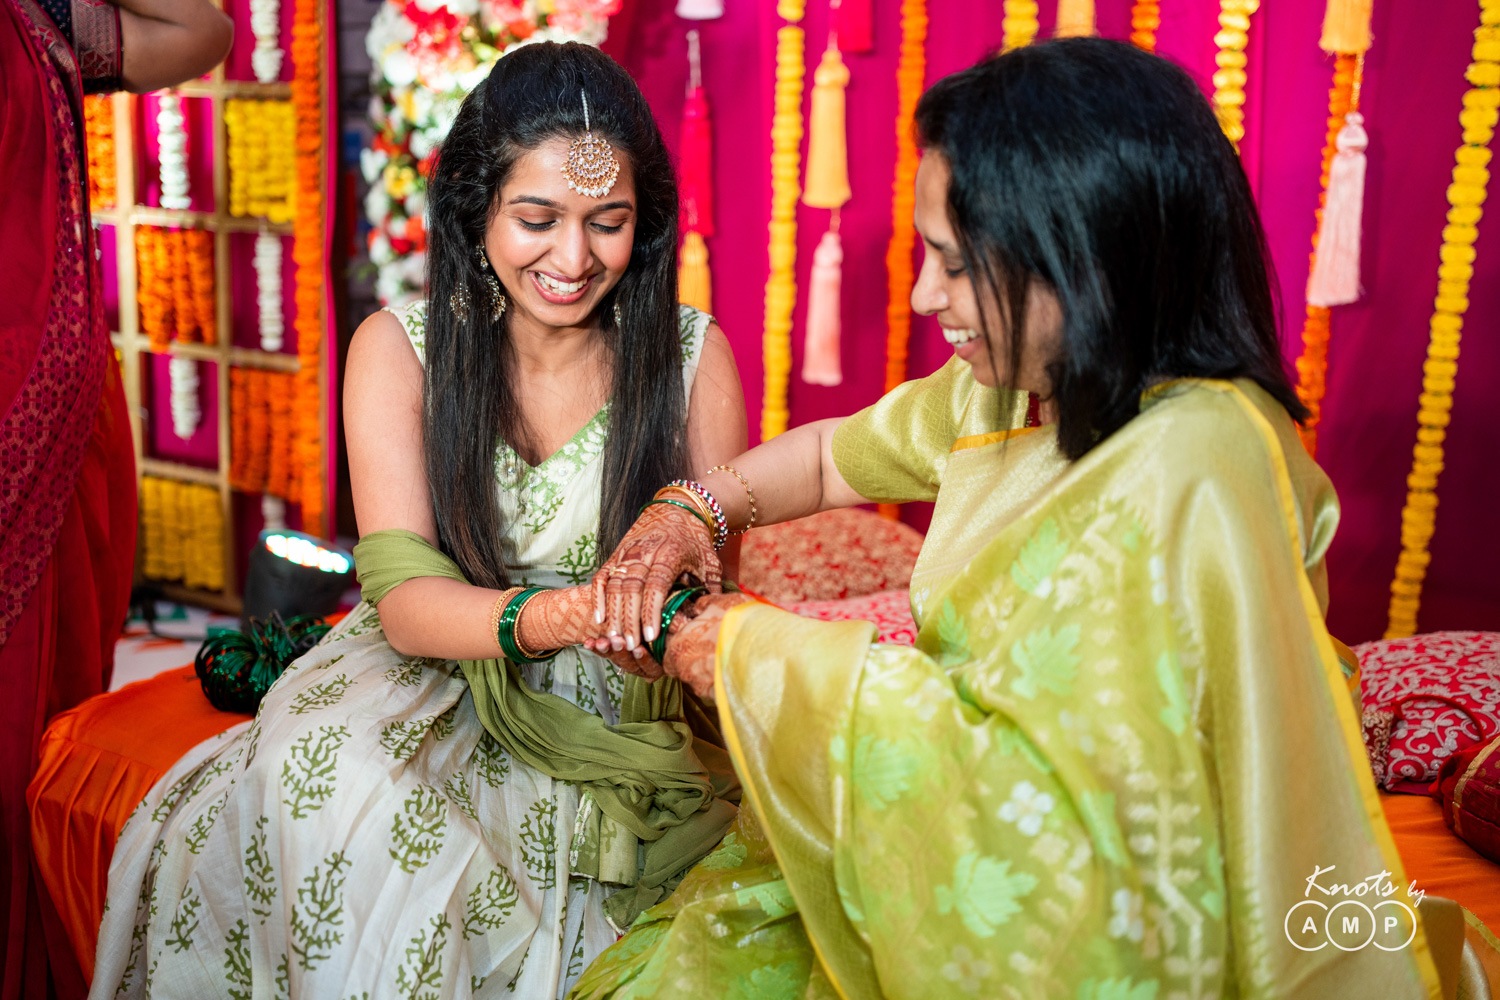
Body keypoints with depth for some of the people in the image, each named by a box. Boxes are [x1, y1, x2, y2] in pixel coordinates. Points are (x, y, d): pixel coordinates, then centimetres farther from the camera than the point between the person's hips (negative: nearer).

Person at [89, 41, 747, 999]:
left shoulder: (696, 355, -3)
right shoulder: (398, 348, -4)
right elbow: (404, 598, -12)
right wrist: (535, 617, -33)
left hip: (614, 709, -1)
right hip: (429, 680, 1)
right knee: (332, 793, -29)